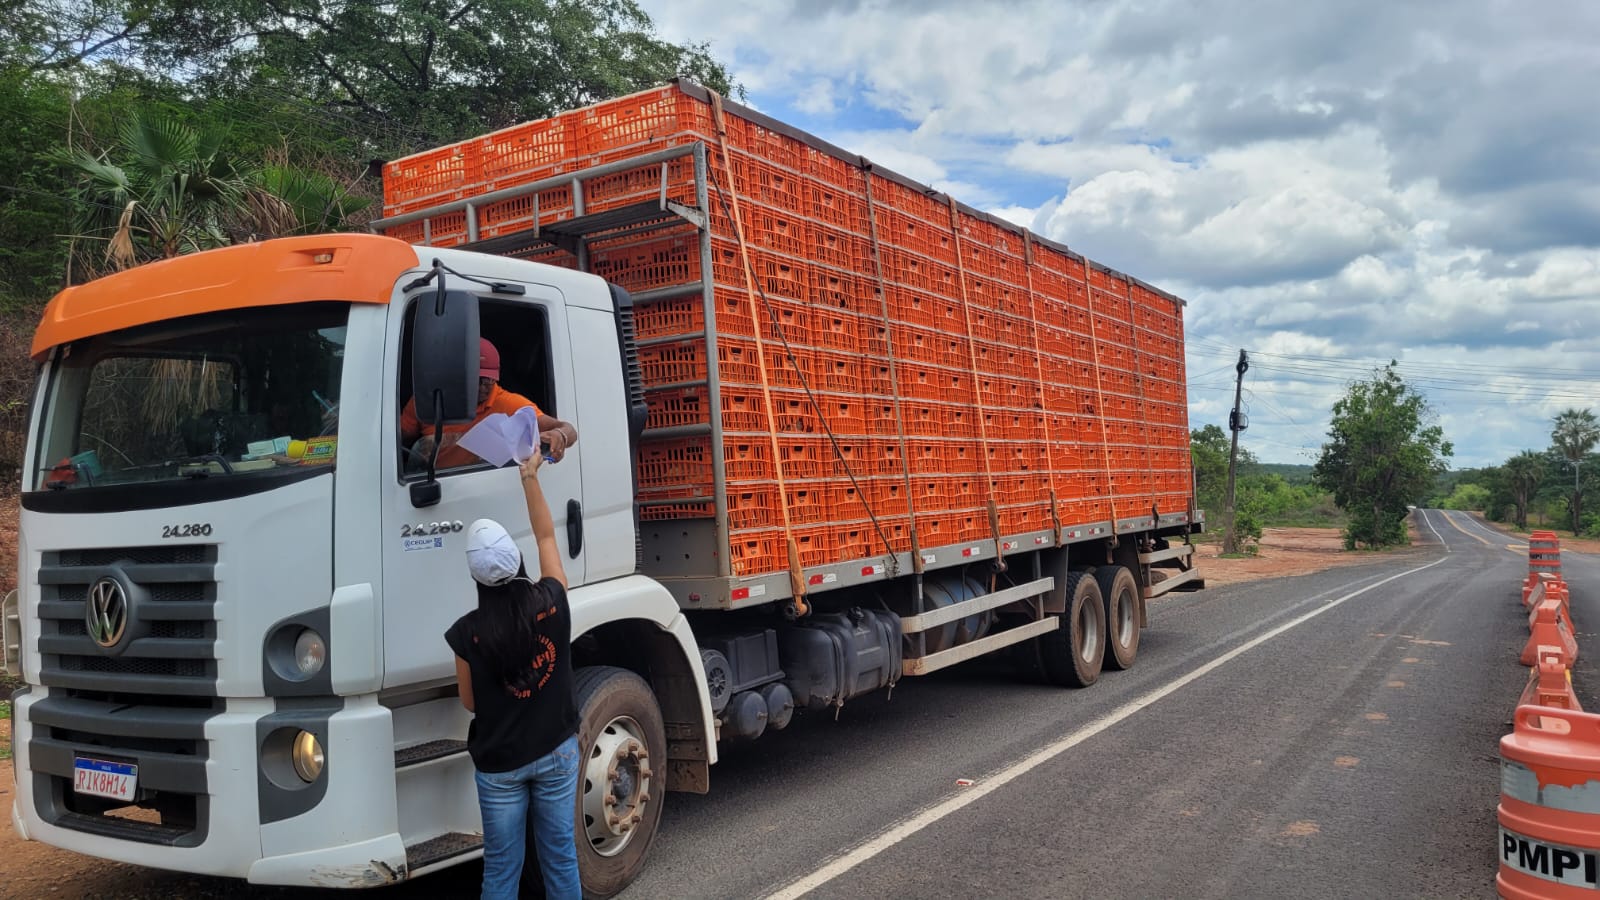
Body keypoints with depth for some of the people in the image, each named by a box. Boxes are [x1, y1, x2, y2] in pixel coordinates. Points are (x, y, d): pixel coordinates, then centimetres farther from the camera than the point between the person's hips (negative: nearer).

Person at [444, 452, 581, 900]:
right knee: (561, 855, 15)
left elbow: (471, 703, -3)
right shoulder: (551, 604, -14)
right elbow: (546, 537, 3)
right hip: (557, 752, 2)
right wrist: (530, 477, 8)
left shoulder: (468, 633, -17)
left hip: (499, 763, -1)